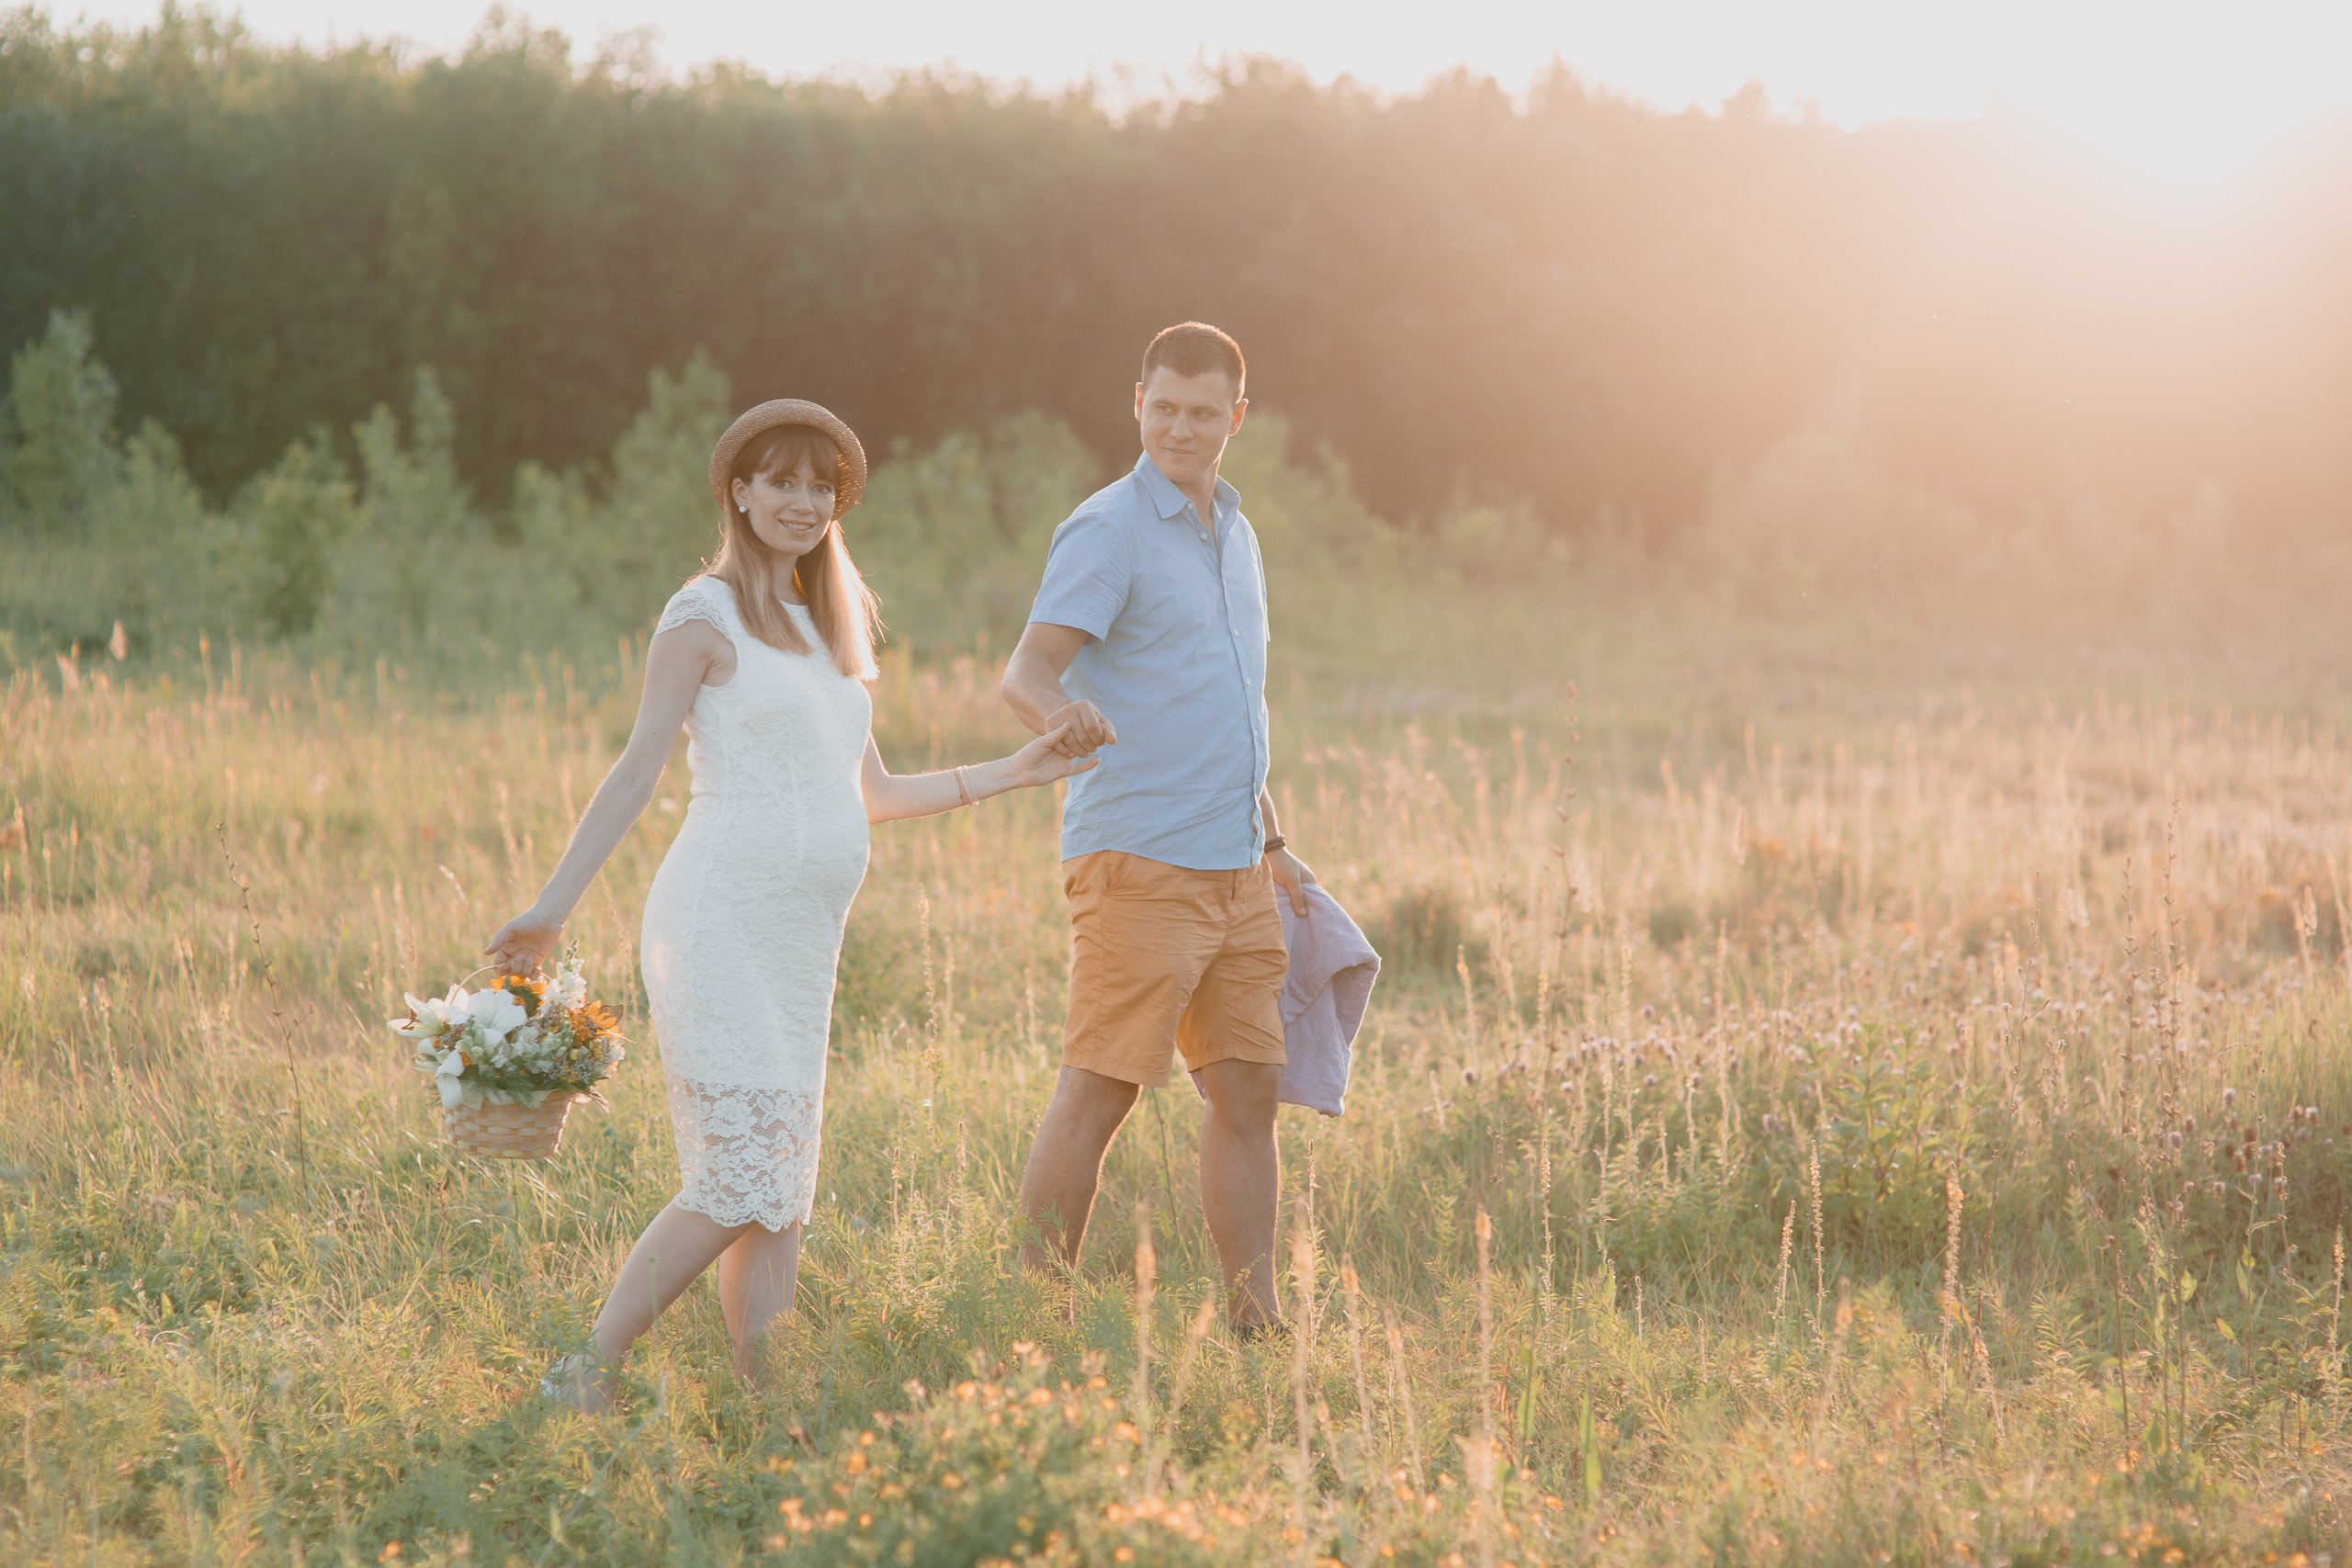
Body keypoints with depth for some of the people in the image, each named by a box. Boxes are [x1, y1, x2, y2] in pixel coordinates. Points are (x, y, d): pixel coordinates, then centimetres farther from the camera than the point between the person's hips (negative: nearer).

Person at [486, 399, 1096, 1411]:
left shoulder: (828, 626, 22)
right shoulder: (705, 617, -1)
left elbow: (869, 795, 27)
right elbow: (636, 774, -5)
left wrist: (1010, 773, 22)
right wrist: (550, 911, -12)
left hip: (803, 945, 8)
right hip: (722, 923, -8)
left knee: (781, 1201, 4)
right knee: (735, 1186, -13)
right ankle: (584, 1380, -6)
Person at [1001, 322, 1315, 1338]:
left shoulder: (1233, 532, 18)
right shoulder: (1108, 531, -8)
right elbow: (1027, 671, -20)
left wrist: (1273, 840, 25)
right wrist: (1060, 709, -43)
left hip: (1235, 871, 8)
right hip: (1140, 861, -8)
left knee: (1248, 1090, 8)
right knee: (1097, 1094, -8)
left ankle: (1257, 1322, 13)